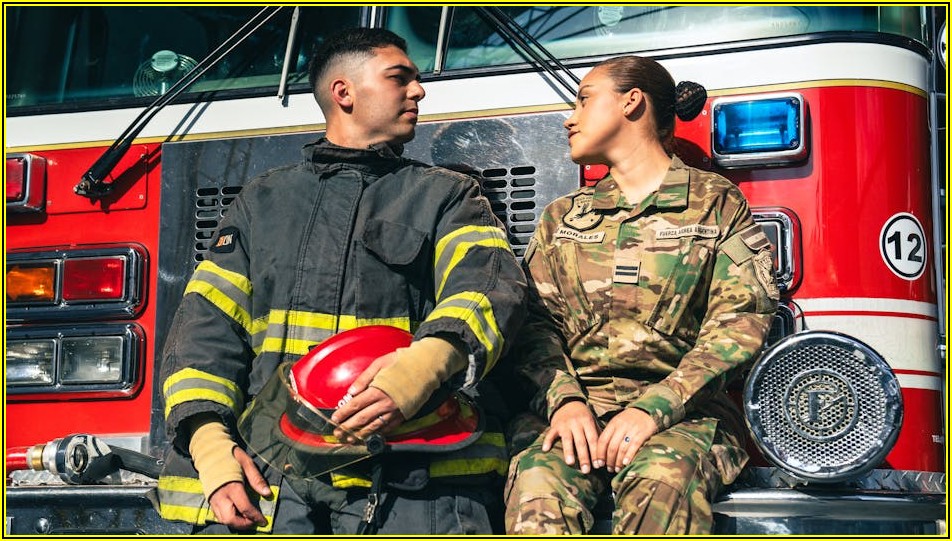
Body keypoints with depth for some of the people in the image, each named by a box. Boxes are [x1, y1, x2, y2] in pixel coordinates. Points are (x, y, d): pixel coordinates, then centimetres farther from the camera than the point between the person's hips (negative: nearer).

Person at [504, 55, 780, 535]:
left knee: (663, 481, -39)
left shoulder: (717, 203, 9)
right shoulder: (562, 217, 22)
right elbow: (536, 320, 10)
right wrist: (563, 400, -13)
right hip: (580, 408, 3)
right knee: (537, 479, -33)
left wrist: (655, 407, -17)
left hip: (684, 411, -2)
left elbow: (740, 320, -3)